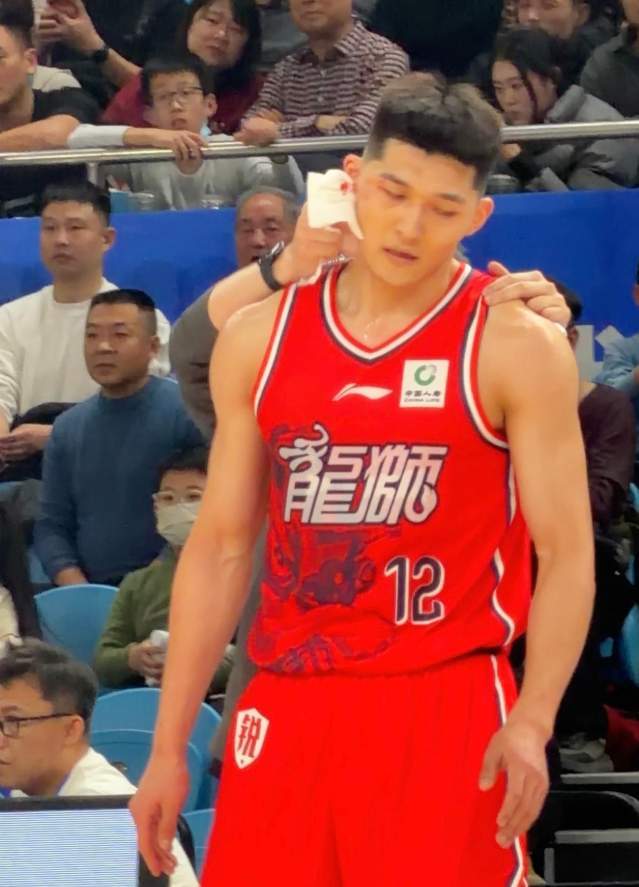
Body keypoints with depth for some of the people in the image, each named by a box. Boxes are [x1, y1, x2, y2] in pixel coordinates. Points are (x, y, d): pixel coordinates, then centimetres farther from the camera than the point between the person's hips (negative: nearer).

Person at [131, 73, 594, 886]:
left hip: (445, 708, -4)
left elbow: (566, 553, -6)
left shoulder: (515, 347, -3)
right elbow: (221, 546, 12)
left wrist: (531, 723, -20)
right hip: (289, 705, 4)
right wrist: (169, 746, 8)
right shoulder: (259, 338, 8)